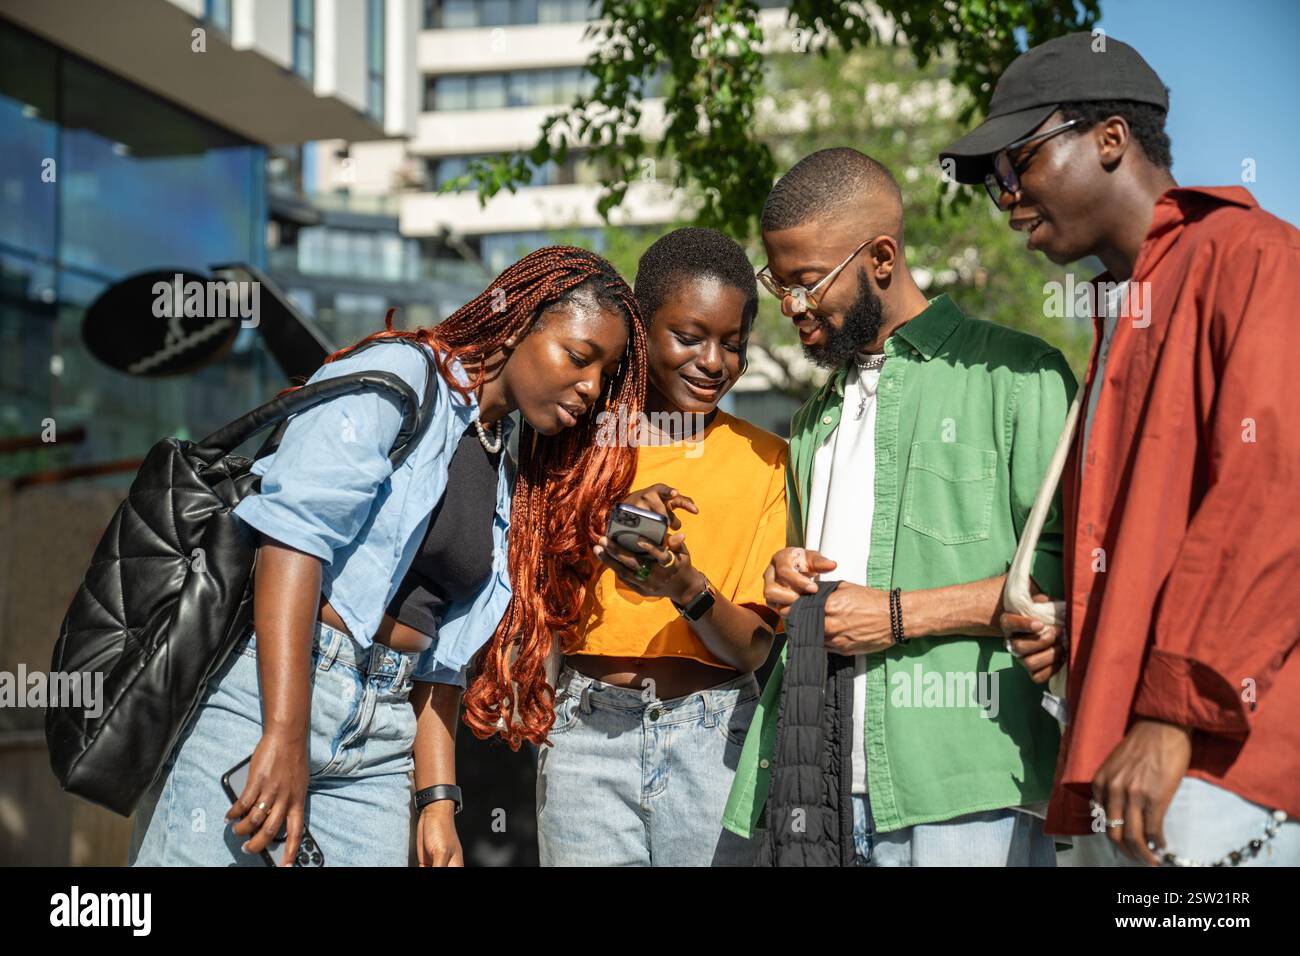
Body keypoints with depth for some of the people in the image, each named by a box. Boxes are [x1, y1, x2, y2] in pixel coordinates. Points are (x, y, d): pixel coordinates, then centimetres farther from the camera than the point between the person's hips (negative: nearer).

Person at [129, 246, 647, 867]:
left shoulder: (508, 482, 18)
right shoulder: (398, 373, -4)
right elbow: (295, 532, -17)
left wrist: (437, 801, 8)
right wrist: (284, 735, -24)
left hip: (379, 741, 7)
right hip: (261, 696, -7)